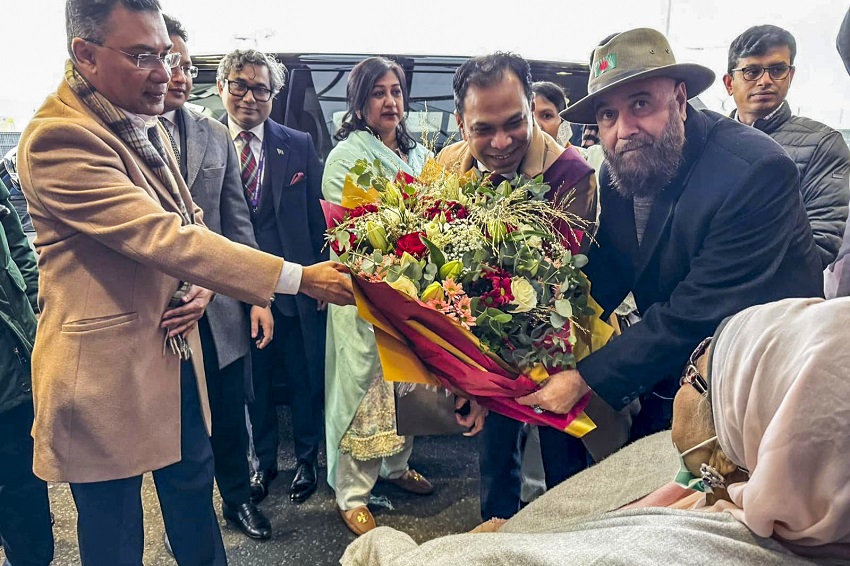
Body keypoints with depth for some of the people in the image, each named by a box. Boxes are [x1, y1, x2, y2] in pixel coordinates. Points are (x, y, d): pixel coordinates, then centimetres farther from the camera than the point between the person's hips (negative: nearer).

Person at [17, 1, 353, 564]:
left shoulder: (145, 127, 8)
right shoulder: (58, 137, -21)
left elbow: (189, 221, 15)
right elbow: (161, 236, -28)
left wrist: (201, 285, -7)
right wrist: (297, 277, -30)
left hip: (178, 350, 8)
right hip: (109, 366, -8)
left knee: (194, 486, 23)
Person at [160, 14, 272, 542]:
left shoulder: (216, 136, 5)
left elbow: (238, 221, 6)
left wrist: (258, 295, 2)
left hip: (218, 305, 3)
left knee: (229, 412, 15)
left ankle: (238, 497, 39)